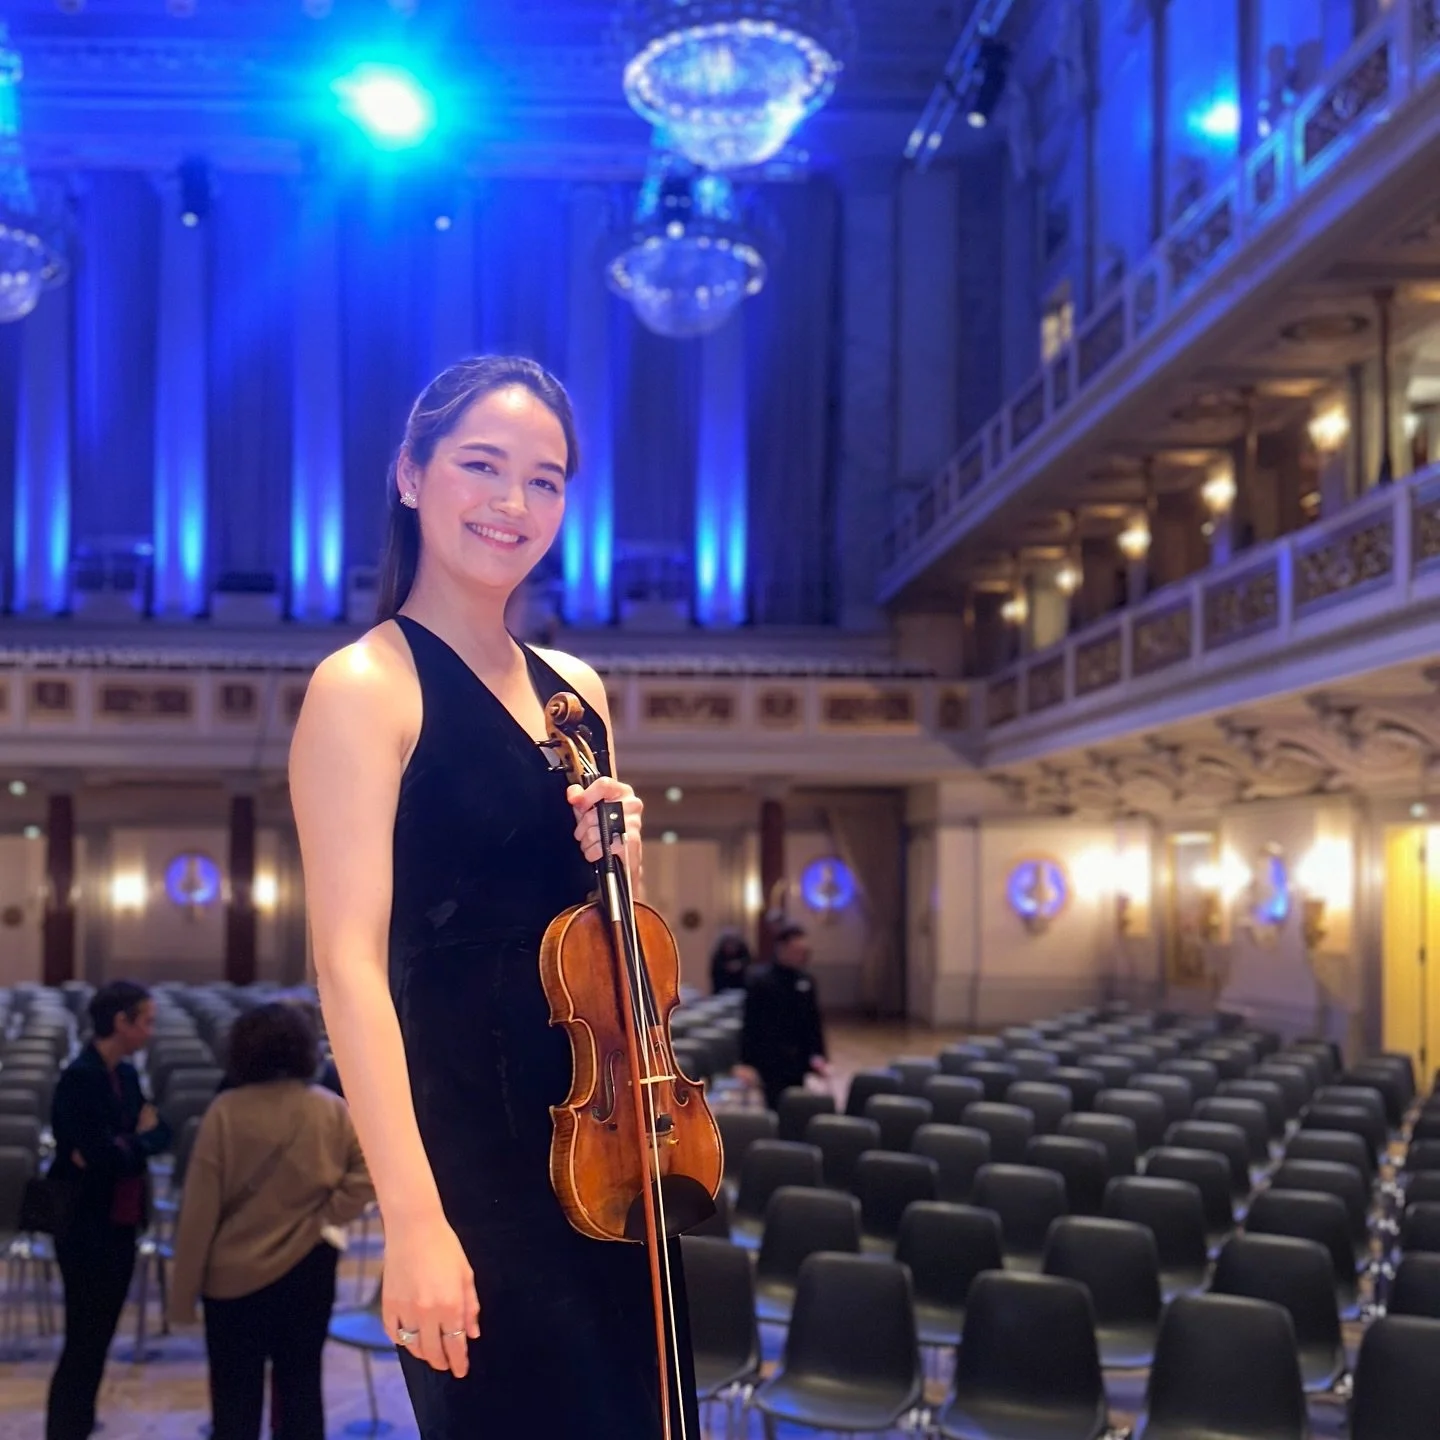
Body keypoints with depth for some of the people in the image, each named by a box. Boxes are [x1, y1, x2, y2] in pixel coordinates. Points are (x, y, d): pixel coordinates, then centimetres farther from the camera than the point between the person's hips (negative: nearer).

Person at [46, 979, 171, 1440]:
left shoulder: (126, 1074, 8)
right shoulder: (80, 1078, -19)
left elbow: (159, 1131, 4)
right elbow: (106, 1156, -26)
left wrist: (123, 1146, -16)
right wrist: (138, 1141, -6)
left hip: (119, 1224, 8)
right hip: (86, 1228, -8)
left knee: (98, 1338, 16)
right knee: (84, 1343, -2)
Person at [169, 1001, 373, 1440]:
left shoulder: (226, 1111, -12)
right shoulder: (332, 1110, -3)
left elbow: (199, 1208, -10)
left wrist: (183, 1291, -3)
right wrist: (329, 1217, -4)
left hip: (235, 1274, -2)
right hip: (308, 1269, 2)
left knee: (235, 1397, 8)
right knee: (301, 1388, 11)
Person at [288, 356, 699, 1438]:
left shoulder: (576, 690, 11)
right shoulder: (367, 687, -9)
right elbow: (351, 960, -18)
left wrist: (617, 861, -2)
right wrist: (414, 1219, -25)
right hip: (471, 1144, -7)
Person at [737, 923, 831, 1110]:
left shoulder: (806, 980, 5)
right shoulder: (761, 980, -12)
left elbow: (814, 1021, 11)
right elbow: (751, 1023, -11)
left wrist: (818, 1054, 3)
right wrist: (747, 1063, -13)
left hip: (797, 1060, 6)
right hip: (771, 1060, -5)